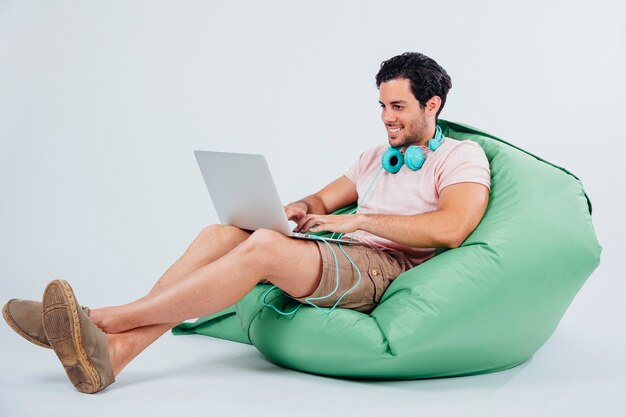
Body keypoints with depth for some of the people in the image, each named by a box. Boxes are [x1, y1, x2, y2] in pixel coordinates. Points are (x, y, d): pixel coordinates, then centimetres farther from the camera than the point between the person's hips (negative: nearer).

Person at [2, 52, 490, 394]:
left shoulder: (463, 156, 3)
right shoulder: (377, 157, 27)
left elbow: (450, 229, -15)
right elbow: (323, 199, 29)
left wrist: (358, 220, -12)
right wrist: (295, 208, 4)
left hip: (387, 267, -7)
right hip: (339, 260, 7)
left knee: (264, 246, -31)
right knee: (220, 235, -14)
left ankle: (110, 320, -27)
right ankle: (115, 349, -26)